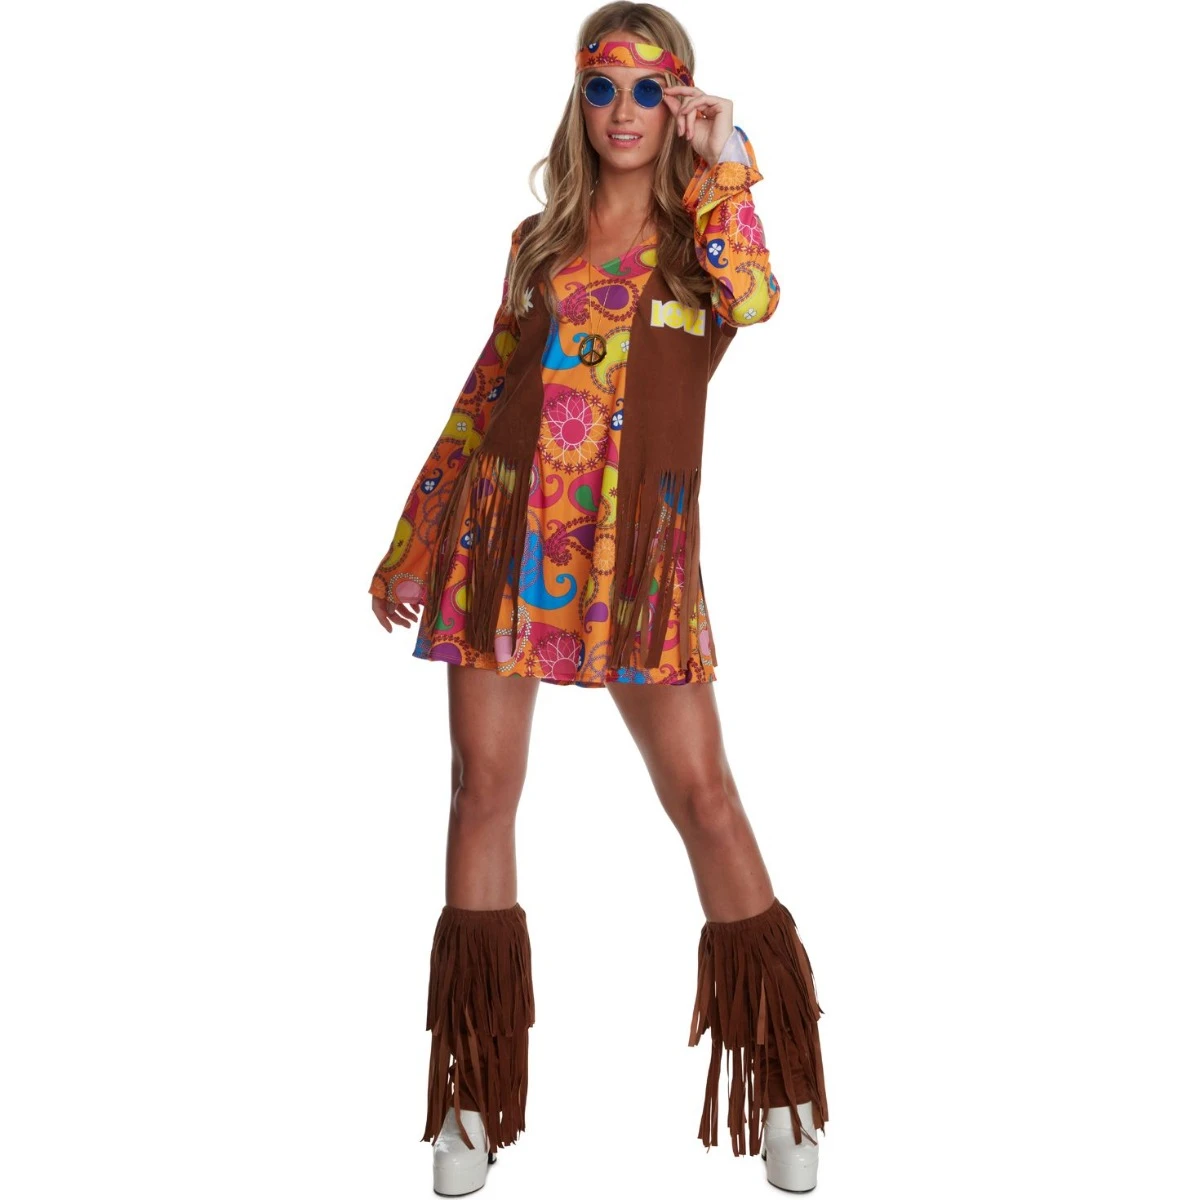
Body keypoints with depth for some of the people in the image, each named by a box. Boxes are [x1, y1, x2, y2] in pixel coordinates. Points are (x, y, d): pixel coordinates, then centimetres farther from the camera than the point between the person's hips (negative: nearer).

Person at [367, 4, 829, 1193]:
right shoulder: (539, 242, 14)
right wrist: (411, 543, 16)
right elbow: (483, 397, 16)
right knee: (484, 784, 1)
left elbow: (753, 303, -17)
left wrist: (723, 162, -10)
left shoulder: (703, 236, 8)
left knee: (702, 792, -5)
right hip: (504, 535, 3)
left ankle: (778, 1080, 9)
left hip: (636, 548, -2)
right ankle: (471, 1090, 13)